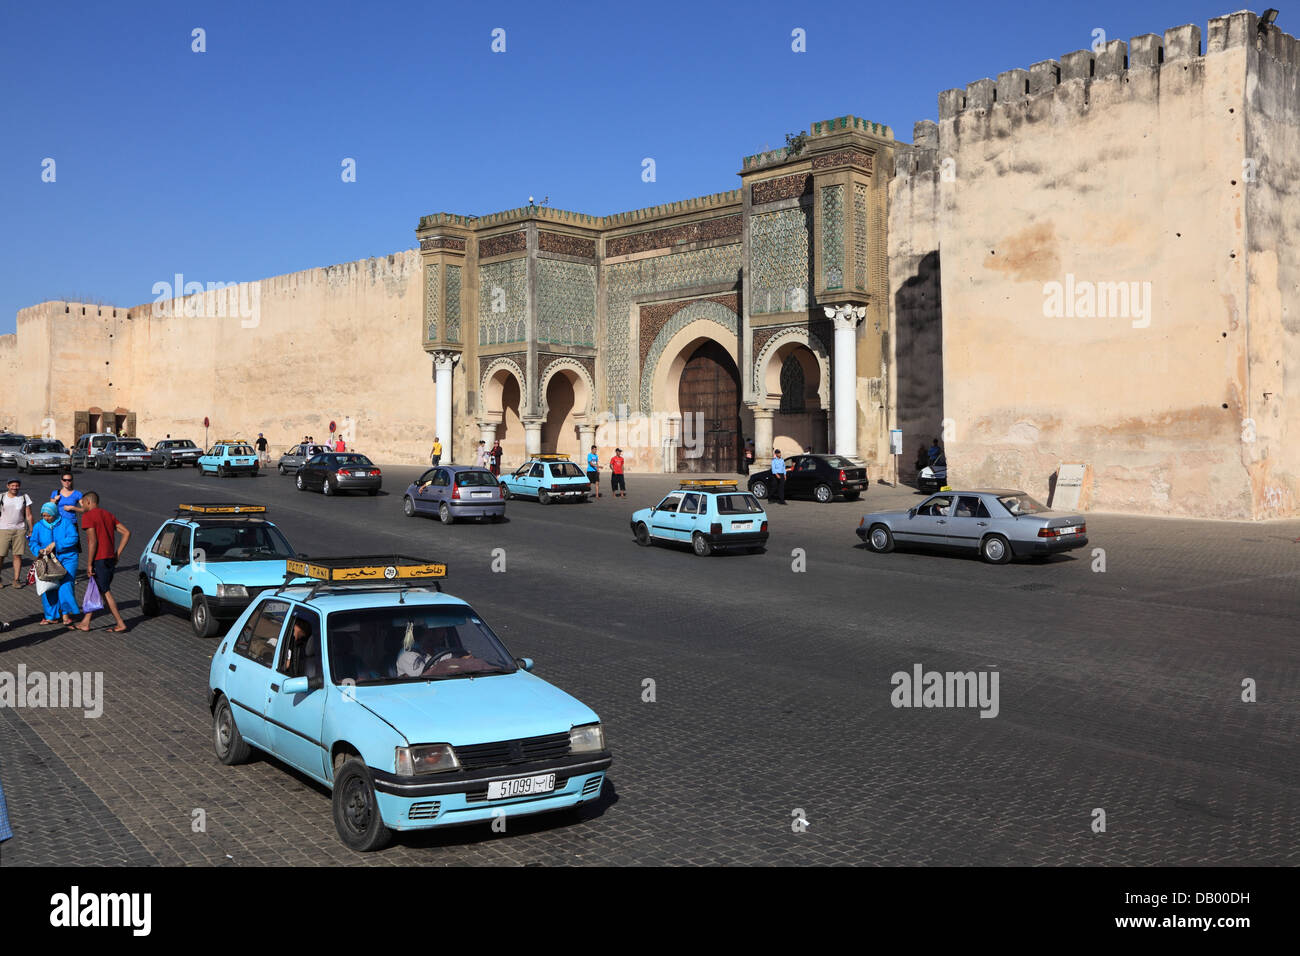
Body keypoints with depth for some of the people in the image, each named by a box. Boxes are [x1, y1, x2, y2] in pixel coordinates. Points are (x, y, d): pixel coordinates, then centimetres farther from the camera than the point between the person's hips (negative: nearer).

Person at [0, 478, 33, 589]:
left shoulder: (24, 497, 5)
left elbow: (29, 516, 7)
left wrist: (31, 531, 5)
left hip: (20, 530, 1)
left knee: (18, 555, 0)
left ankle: (16, 580, 6)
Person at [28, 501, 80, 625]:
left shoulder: (66, 523, -4)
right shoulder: (39, 526, 7)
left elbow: (73, 538, -15)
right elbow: (32, 542, 5)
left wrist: (55, 544, -22)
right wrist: (39, 550, -17)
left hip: (67, 559, -3)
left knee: (65, 585, -14)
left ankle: (66, 613, -1)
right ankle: (50, 616, 5)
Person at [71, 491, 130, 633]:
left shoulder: (88, 516, -10)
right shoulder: (108, 514, 14)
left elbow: (93, 541, -18)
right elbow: (127, 532, 9)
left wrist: (90, 564, -13)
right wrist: (117, 554, 10)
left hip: (99, 559, -8)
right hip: (110, 558, 8)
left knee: (105, 592, -2)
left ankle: (121, 624, -2)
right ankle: (85, 623, 21)